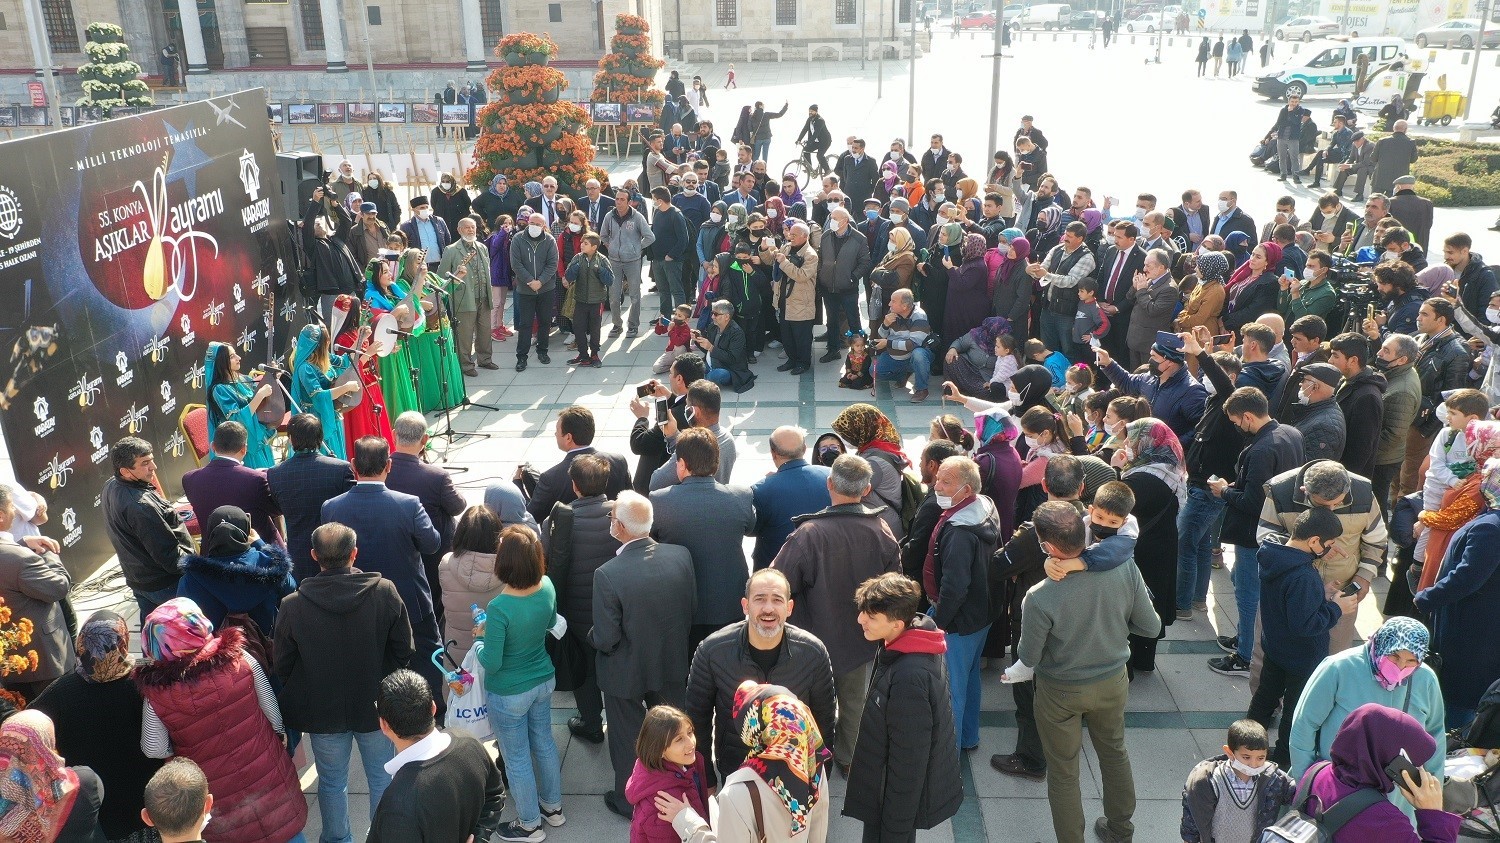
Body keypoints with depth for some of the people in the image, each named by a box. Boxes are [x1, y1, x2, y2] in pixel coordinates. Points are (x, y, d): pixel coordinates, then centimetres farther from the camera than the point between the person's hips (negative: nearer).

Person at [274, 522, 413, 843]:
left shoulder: (293, 605, -21)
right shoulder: (385, 592, -21)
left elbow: (283, 667, -7)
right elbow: (403, 650, -10)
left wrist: (303, 695, 13)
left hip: (322, 711, 0)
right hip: (376, 705, 0)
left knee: (332, 781, 22)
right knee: (383, 778, 20)